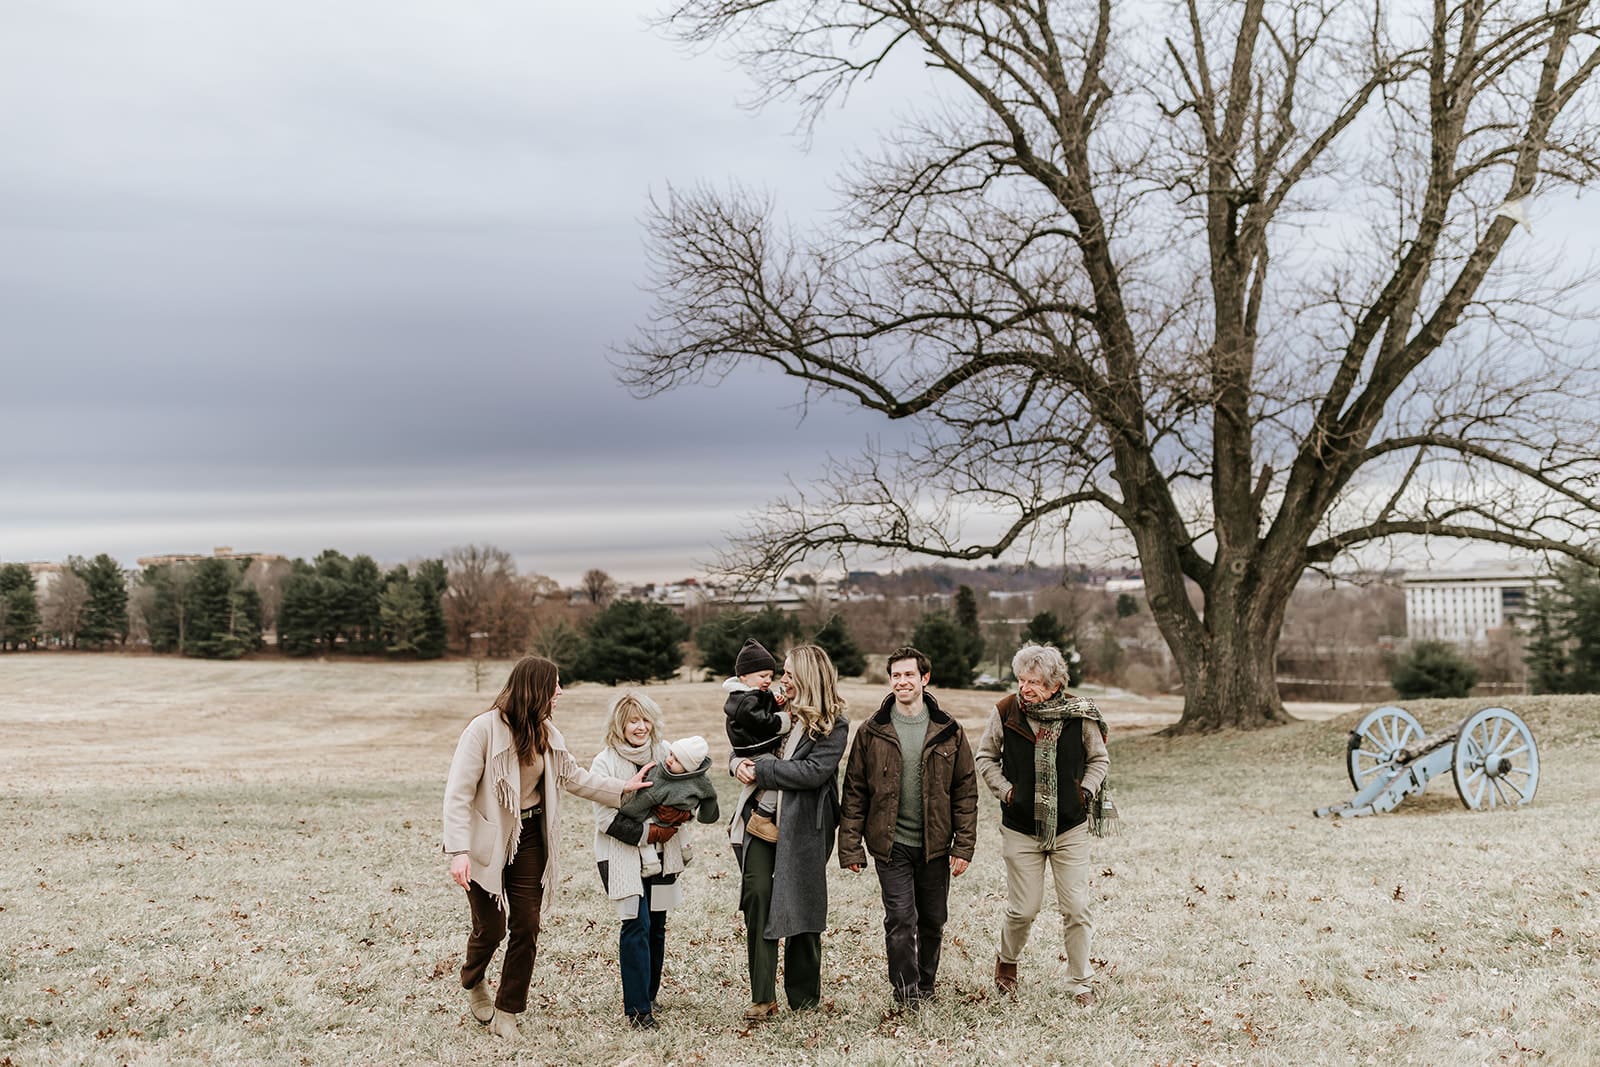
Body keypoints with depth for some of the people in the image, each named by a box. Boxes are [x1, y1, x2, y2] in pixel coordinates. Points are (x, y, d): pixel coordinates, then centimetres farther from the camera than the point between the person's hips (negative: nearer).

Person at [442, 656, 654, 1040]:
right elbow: (458, 794, -20)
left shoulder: (546, 733, 2)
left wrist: (622, 787, 6)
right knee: (491, 928, 2)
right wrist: (458, 851, -27)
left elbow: (574, 777, 14)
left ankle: (507, 1012, 21)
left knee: (526, 928, 4)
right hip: (487, 842, -6)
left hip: (529, 839, 6)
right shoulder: (484, 729, -20)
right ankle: (473, 982, 37)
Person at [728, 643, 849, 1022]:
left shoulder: (833, 724, -4)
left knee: (802, 906, 5)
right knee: (757, 894, -9)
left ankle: (804, 998, 20)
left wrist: (760, 770, -15)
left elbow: (814, 771, -17)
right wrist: (738, 762, -5)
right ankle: (762, 997, -4)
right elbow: (742, 747, 19)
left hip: (802, 828, -4)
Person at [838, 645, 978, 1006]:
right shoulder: (872, 732, -1)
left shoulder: (948, 732, 2)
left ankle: (925, 984, 30)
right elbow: (854, 793, 1)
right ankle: (906, 990, 4)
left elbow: (965, 791, 4)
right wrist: (851, 847, -4)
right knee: (900, 918, -9)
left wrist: (964, 845, -2)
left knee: (933, 919, 11)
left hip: (934, 845, 2)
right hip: (891, 844, -2)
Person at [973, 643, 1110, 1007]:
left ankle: (1082, 983, 17)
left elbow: (1099, 758, 10)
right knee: (1023, 909, 4)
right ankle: (1007, 960, 33)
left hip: (1070, 829, 0)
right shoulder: (1006, 712, -7)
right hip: (1020, 829, 0)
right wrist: (1005, 790, -5)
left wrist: (1085, 791, -4)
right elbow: (985, 757, 8)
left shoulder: (1080, 714, -7)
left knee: (1076, 909, 1)